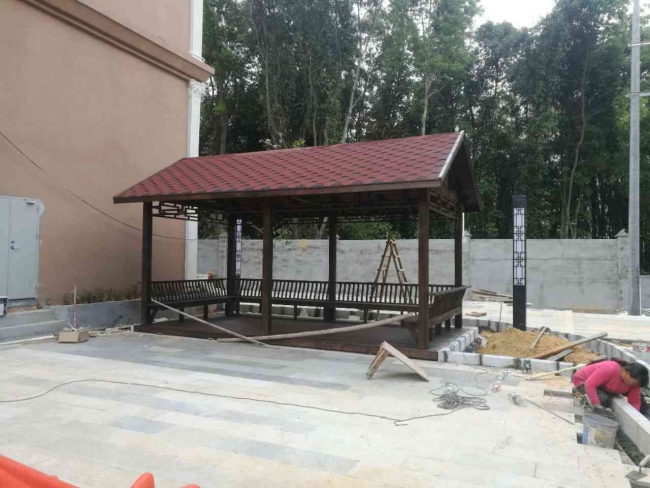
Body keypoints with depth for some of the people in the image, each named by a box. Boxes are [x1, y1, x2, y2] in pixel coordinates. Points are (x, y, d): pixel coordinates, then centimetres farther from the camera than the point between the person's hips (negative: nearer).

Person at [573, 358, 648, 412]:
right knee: (604, 400, -33)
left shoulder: (633, 380, -15)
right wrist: (597, 405, -41)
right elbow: (589, 384, -39)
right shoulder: (609, 369, -38)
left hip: (602, 386, 8)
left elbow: (634, 401, -9)